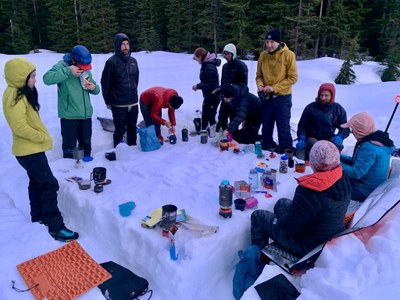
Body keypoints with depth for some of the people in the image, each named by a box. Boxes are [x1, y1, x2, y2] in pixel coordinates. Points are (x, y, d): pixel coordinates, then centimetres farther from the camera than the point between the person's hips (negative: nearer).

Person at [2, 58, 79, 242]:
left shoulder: (22, 92, 10)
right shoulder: (15, 96, -21)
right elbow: (20, 126, -28)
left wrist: (40, 136, 10)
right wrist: (41, 137, -16)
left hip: (31, 148, 11)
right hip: (29, 150, -11)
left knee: (37, 182, 21)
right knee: (49, 185, -9)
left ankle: (38, 216, 37)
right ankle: (55, 227, -3)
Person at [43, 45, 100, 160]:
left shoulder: (86, 70, 8)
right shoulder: (62, 66, -8)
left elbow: (96, 89, 18)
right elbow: (47, 79, -25)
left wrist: (94, 87, -6)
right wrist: (68, 71, -29)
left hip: (86, 114, 5)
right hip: (69, 115, -5)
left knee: (86, 142, 19)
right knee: (69, 146, 3)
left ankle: (87, 161, 38)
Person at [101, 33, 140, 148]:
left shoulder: (133, 61, 8)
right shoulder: (112, 62, -9)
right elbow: (105, 83, -7)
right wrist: (108, 101, -3)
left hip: (133, 104, 5)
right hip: (118, 105, -5)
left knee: (132, 129, 14)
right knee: (120, 130, 3)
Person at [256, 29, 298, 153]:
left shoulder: (288, 55, -10)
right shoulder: (263, 55, 3)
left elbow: (293, 77, -11)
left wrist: (274, 88, -18)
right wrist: (260, 86, -10)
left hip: (282, 97, -4)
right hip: (266, 97, 4)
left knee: (283, 129, -1)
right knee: (266, 127, 14)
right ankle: (267, 148, 31)